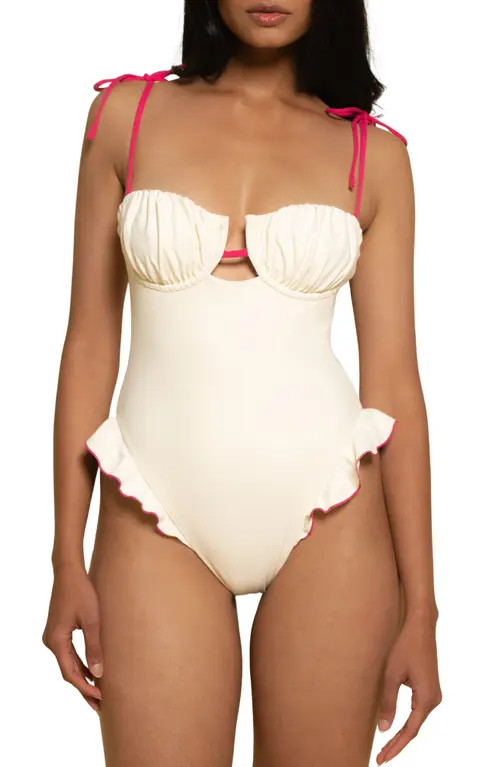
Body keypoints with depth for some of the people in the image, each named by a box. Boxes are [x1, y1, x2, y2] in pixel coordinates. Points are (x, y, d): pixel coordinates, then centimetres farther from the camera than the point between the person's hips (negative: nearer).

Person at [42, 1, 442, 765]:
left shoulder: (374, 153, 3)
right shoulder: (127, 113, 4)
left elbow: (393, 377, 2)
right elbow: (90, 340, 4)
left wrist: (420, 605, 0)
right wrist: (68, 560, 1)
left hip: (328, 512, 1)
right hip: (157, 520, 0)